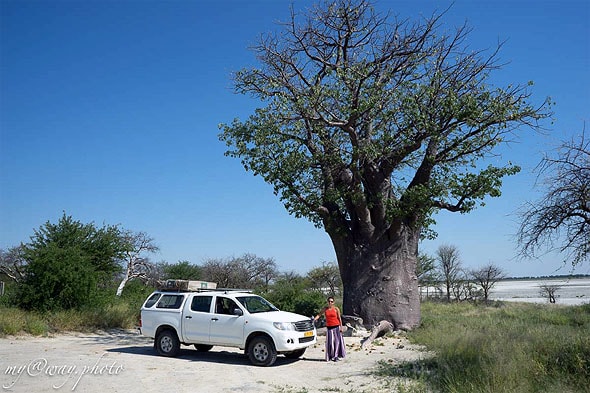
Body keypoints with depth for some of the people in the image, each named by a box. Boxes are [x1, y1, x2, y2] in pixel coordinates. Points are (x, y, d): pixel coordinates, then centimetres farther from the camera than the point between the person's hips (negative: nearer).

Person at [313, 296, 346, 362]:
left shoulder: (336, 309, -1)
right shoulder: (325, 309, 5)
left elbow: (339, 318, 1)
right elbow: (319, 315, 1)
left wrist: (341, 327, -3)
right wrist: (314, 319, -14)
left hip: (336, 327, -1)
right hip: (329, 327, 2)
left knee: (337, 341, -1)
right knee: (330, 342, 1)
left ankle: (336, 356, 7)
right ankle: (332, 356, 11)